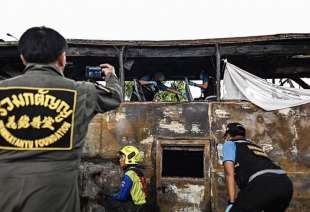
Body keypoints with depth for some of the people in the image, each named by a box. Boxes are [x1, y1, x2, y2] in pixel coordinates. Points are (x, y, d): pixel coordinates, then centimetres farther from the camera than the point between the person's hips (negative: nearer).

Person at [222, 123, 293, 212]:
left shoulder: (229, 144, 19)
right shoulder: (255, 146, 39)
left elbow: (229, 173, 4)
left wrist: (231, 202, -1)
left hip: (263, 184, -8)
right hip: (285, 184, 8)